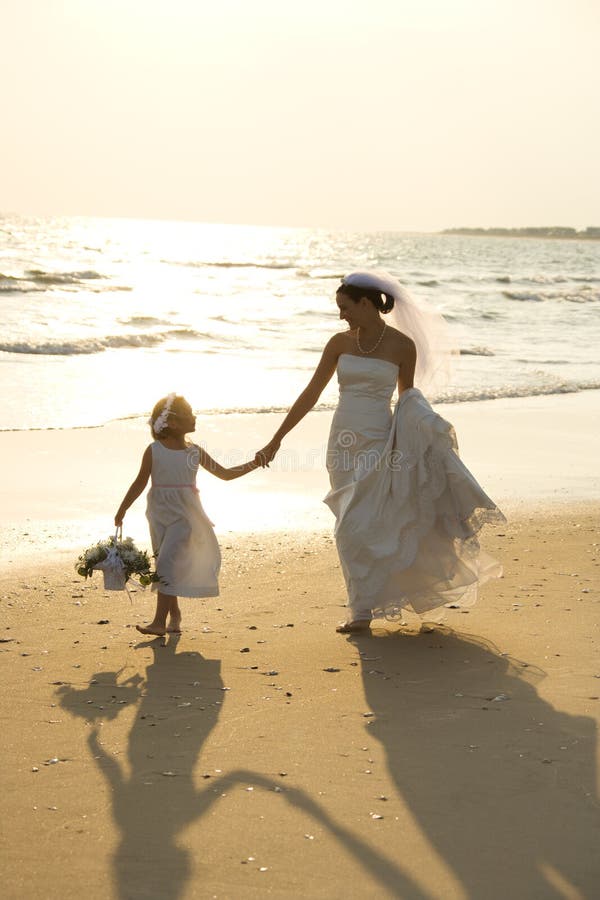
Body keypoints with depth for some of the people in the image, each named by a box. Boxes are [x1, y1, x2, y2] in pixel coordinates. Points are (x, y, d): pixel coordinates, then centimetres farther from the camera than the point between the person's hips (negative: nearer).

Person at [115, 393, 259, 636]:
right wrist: (122, 509, 2)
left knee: (168, 564, -13)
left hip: (184, 517, -1)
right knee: (165, 565, 10)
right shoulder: (154, 451, -2)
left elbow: (226, 474, 10)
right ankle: (174, 614, 28)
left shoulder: (195, 452, 2)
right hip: (160, 515, 1)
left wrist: (254, 464, 2)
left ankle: (160, 621, -15)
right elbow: (140, 483, 4)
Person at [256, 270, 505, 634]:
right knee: (351, 530, 8)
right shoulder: (340, 343, 4)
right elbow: (311, 395, 6)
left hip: (379, 443, -4)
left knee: (358, 528, -12)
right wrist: (276, 440, 5)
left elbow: (408, 398, 7)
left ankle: (363, 611, 0)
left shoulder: (403, 345, -6)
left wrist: (426, 428, -13)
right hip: (344, 442, 4)